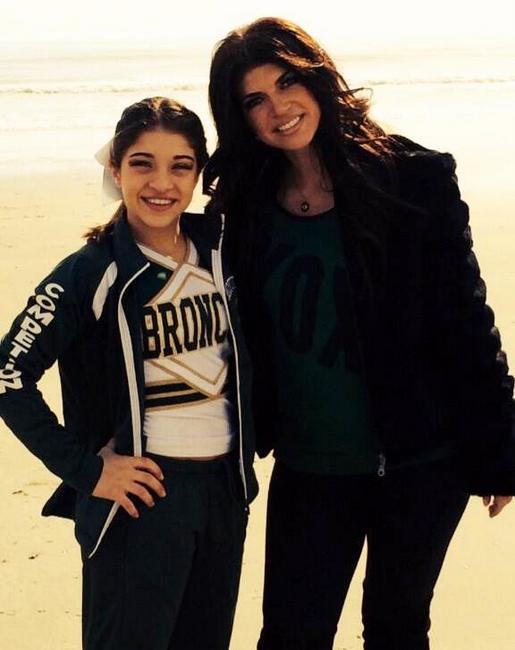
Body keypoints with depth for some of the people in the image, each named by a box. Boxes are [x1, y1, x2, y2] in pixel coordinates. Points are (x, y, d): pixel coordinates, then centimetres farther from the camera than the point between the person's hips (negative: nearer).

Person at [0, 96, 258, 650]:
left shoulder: (218, 250, 5)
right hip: (142, 492, -6)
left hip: (225, 489, 6)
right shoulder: (91, 272, -11)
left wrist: (247, 451, 10)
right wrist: (85, 470, -15)